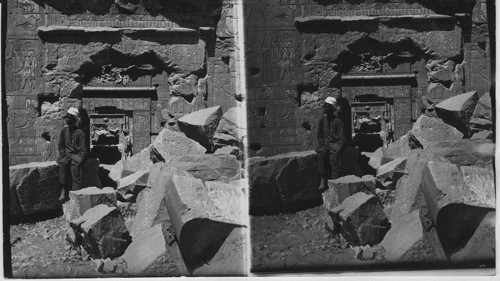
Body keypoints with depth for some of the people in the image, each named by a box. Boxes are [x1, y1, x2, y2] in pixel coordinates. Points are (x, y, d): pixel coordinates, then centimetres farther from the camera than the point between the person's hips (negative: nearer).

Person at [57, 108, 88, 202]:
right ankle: (63, 190, -36)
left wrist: (77, 158, -17)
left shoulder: (80, 133, -2)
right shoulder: (64, 131, 11)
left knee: (75, 166, -34)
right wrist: (64, 155, -3)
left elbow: (83, 150, -3)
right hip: (66, 154, 3)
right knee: (62, 164, -31)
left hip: (77, 155, -3)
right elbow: (60, 146, 15)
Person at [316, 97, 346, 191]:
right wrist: (323, 144, -3)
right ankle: (323, 179, -33)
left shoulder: (338, 121, 0)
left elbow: (342, 138, -1)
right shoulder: (322, 120, 10)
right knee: (321, 153, -31)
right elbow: (319, 135, 13)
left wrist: (337, 146, -15)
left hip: (335, 143, -2)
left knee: (334, 154, -32)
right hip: (325, 143, 2)